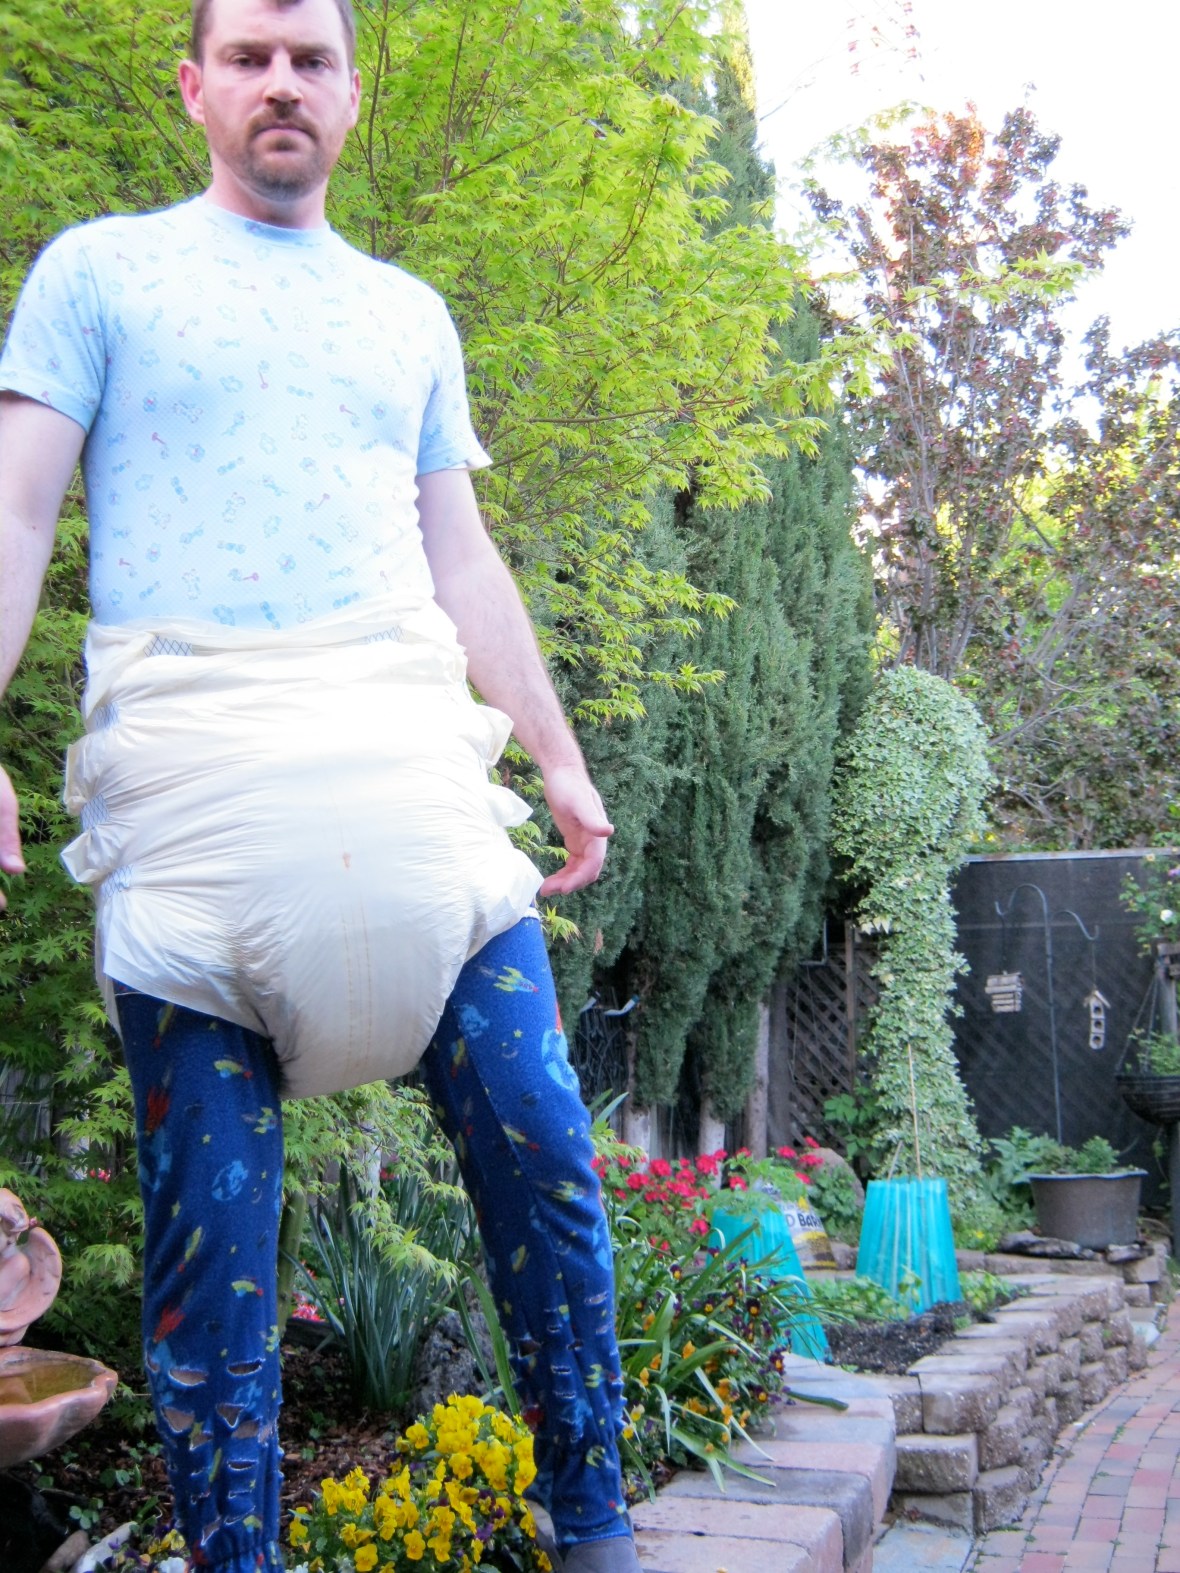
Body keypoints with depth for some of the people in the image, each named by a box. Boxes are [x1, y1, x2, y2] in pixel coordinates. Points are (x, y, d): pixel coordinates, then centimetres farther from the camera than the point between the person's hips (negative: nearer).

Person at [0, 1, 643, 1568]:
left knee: (542, 1151, -5)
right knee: (210, 1216, -3)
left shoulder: (408, 312, 24)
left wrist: (559, 753, 18)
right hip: (190, 772, -3)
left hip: (409, 758, 3)